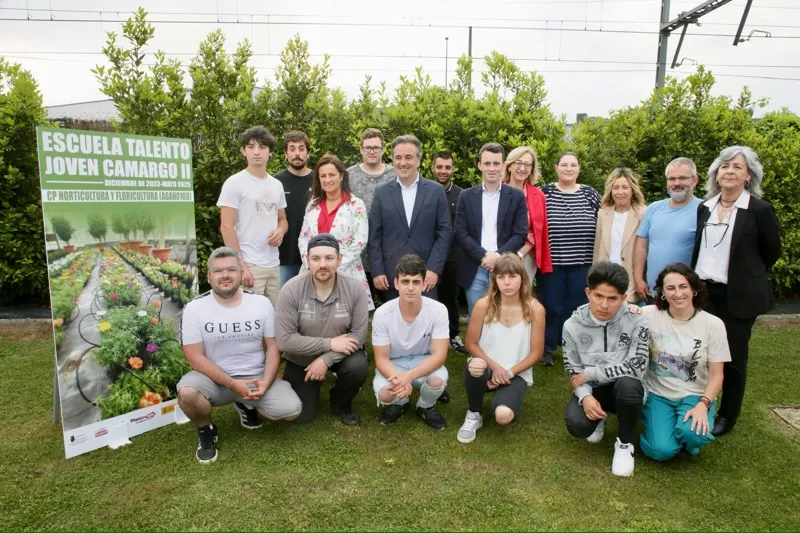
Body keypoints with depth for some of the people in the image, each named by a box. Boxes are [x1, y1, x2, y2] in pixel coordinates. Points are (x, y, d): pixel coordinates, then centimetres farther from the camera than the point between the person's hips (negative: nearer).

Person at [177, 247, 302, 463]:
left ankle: (247, 405, 15)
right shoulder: (194, 309, -9)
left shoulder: (261, 303, -3)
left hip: (256, 377, 2)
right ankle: (206, 431, 2)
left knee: (291, 409, -19)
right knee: (187, 393, -34)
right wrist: (232, 384, -19)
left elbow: (273, 346, 1)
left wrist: (266, 382, -15)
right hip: (215, 379, -1)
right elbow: (196, 358, -11)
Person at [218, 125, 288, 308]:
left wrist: (280, 231, -4)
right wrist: (240, 266, -15)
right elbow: (226, 227, -9)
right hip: (249, 264, -6)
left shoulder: (277, 185, 13)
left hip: (274, 265, 6)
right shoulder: (234, 183, -5)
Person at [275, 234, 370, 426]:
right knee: (302, 416, -4)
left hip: (340, 353, 1)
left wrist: (326, 359, -26)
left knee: (358, 366, -30)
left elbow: (359, 333, -17)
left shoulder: (355, 288, -19)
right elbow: (284, 339, -24)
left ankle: (341, 403, 4)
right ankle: (312, 389, 31)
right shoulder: (291, 290, -22)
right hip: (301, 360, 0)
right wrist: (330, 343, -26)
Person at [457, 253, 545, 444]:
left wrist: (509, 372, -14)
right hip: (487, 368, 1)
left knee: (503, 416, -28)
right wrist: (494, 366, -16)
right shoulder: (483, 305, -11)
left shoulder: (535, 309, -11)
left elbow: (536, 353, -5)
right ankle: (474, 415, -7)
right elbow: (471, 344, -3)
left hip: (516, 374, 0)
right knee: (476, 365, -37)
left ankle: (505, 399, 14)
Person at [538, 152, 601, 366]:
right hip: (552, 261, -2)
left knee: (576, 307, 9)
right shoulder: (544, 192, 1)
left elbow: (601, 228, 9)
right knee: (551, 306, 4)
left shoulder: (590, 194, 6)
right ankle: (547, 348, 18)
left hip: (581, 263, 2)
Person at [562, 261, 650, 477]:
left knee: (627, 383, -37)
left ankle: (625, 443, -7)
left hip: (626, 390, -1)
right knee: (577, 425, -27)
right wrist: (585, 396, -24)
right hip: (592, 390, 2)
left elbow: (636, 367, -22)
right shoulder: (573, 325, -10)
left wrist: (589, 373, -19)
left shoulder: (636, 321, -17)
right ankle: (599, 419, 15)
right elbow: (573, 371, -3)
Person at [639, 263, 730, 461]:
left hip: (695, 396, 1)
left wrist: (703, 405, -18)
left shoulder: (713, 324, -6)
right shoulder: (650, 315, -8)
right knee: (662, 451, -21)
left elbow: (716, 375, -3)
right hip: (658, 394, 0)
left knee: (692, 434, -31)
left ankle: (690, 434, 6)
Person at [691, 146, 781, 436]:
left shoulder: (760, 210, -9)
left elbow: (772, 252, 2)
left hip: (738, 295, -4)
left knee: (733, 356, 7)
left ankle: (728, 416, 23)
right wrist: (696, 282, 12)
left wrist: (747, 276, 10)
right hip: (704, 292, 4)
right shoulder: (705, 208, 5)